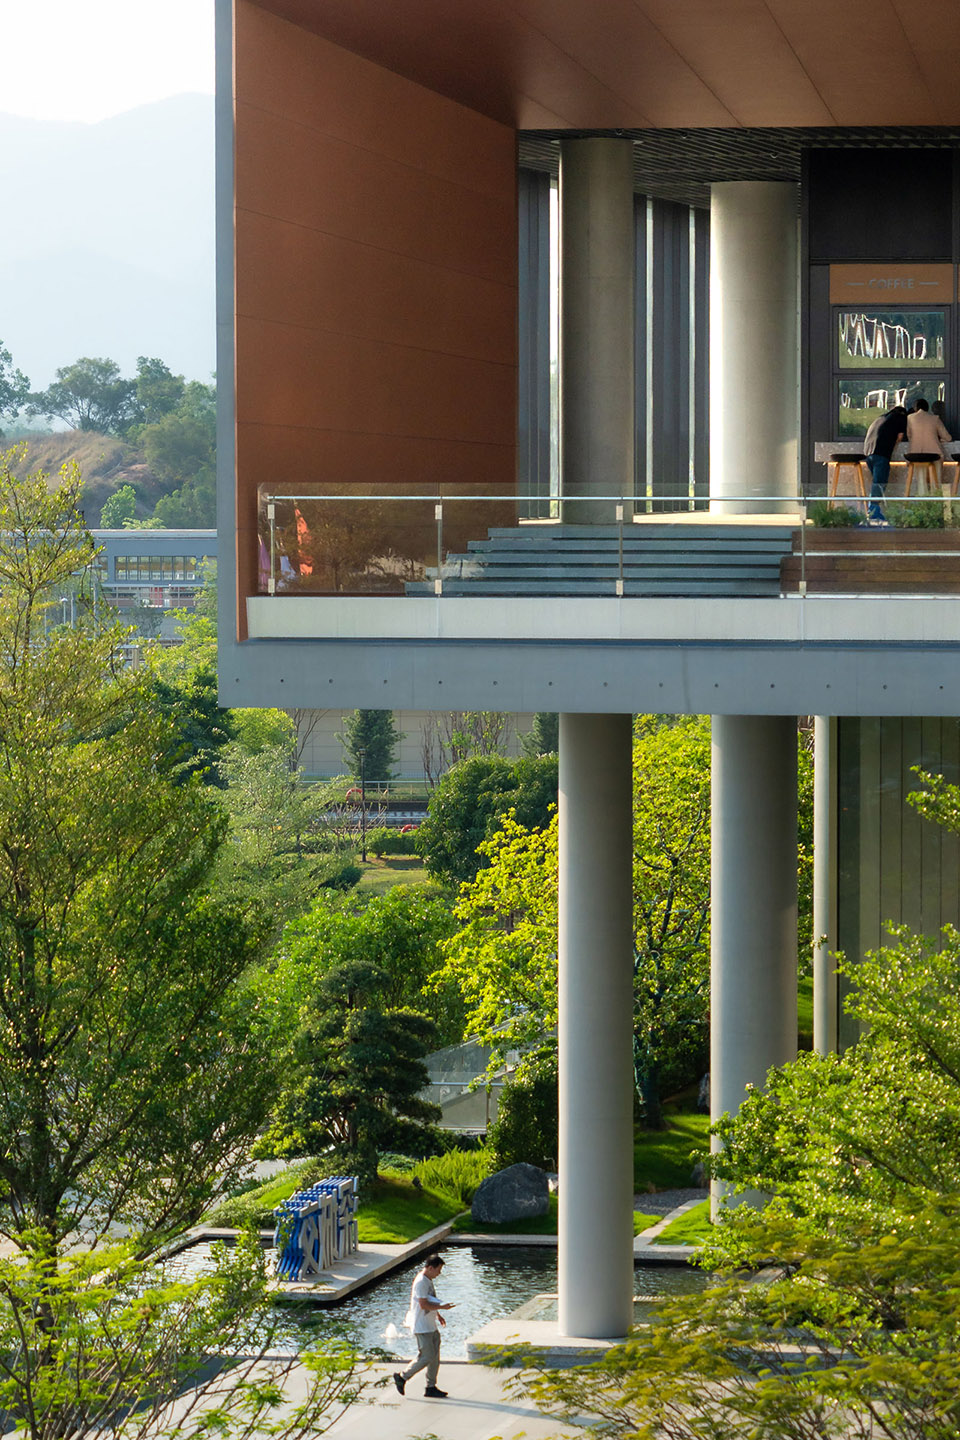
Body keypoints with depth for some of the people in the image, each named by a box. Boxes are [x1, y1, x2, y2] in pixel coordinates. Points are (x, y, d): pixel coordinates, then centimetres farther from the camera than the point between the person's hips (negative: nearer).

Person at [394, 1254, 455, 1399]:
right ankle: (402, 1377, 5)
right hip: (422, 1327, -10)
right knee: (427, 1357, -8)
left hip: (431, 1326, 10)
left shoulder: (428, 1281, 12)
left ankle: (431, 1387, 16)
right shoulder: (421, 1282, -20)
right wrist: (442, 1307, -17)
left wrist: (438, 1315, 20)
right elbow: (424, 1305, -24)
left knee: (435, 1357, 10)